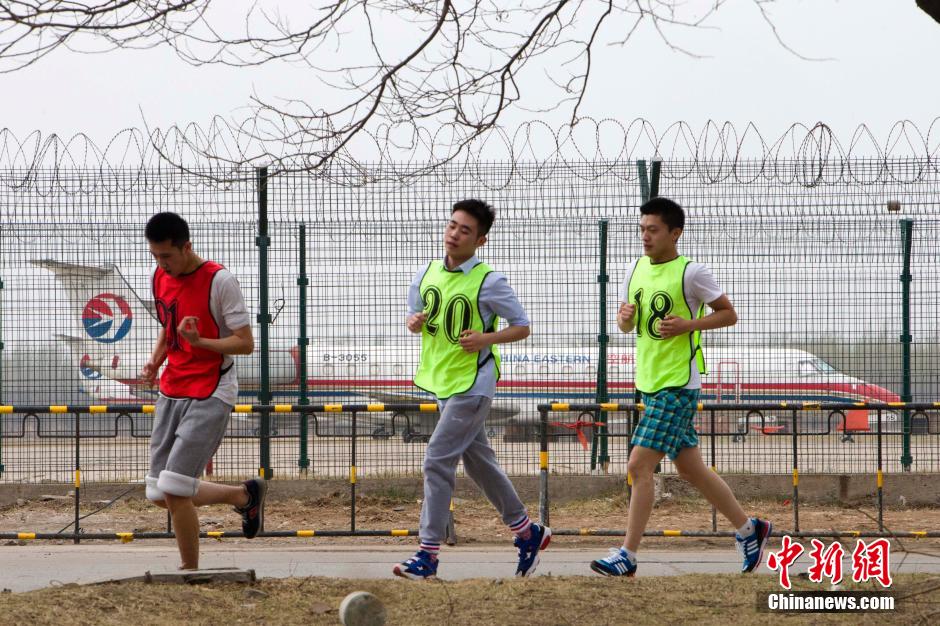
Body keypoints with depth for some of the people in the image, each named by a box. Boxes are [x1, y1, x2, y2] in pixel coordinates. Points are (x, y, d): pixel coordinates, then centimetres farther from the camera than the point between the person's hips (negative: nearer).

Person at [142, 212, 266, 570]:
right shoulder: (161, 278, 7)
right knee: (161, 496, 6)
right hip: (171, 392, 8)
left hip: (210, 395, -8)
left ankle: (190, 571, 2)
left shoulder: (219, 281, -14)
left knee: (174, 490, -16)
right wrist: (156, 359, 4)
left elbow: (246, 344, -13)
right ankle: (244, 495, 26)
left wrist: (199, 341, -27)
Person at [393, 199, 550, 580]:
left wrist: (486, 338, -22)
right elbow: (415, 316, 17)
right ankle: (528, 533, 31)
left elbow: (522, 327, -6)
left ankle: (428, 553, -11)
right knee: (479, 463, 16)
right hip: (442, 382, 8)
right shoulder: (427, 275, 4)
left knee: (437, 460, -14)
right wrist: (414, 323, -7)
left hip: (472, 385, -8)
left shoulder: (489, 282, -14)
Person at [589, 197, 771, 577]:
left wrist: (687, 325, -18)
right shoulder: (637, 269, 10)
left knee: (639, 464, -14)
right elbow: (625, 324, 19)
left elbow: (729, 315, -4)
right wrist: (625, 316, -5)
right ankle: (748, 529, 29)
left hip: (678, 384, -8)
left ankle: (627, 556, -10)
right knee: (691, 469, 14)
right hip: (650, 383, 8)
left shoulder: (691, 273, -11)